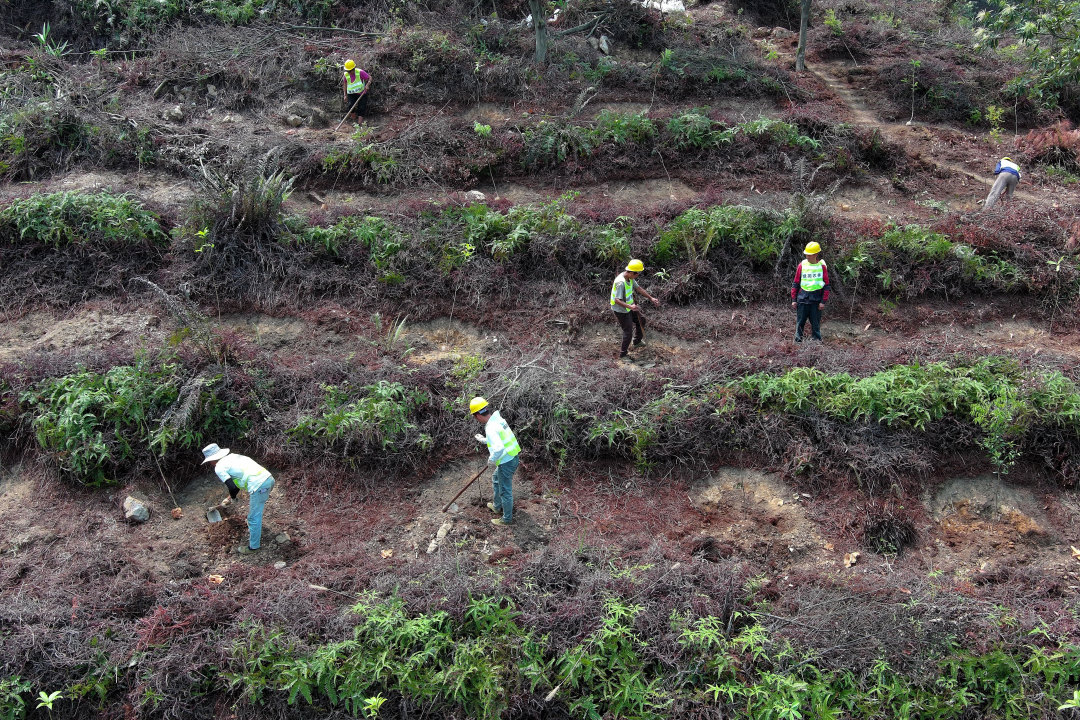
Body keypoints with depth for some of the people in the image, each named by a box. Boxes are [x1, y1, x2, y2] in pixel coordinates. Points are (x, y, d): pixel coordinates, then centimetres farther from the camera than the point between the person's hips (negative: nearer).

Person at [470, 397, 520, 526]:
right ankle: (497, 506, 49)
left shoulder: (491, 428, -26)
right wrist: (484, 440, 26)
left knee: (505, 491, 8)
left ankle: (507, 519, 25)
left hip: (506, 462, -10)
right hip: (512, 457, 10)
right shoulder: (498, 419, 3)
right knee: (495, 478, 31)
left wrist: (492, 460, -19)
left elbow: (499, 448, -38)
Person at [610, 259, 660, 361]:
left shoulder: (630, 278, -5)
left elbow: (638, 288, 8)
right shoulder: (620, 282, -34)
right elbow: (617, 300, -38)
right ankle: (623, 354, 15)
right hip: (621, 311, -9)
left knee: (640, 320, 25)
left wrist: (651, 298, 8)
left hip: (629, 308, 9)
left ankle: (637, 341, 48)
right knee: (628, 332, 0)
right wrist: (629, 306, -52)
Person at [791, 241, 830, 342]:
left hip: (816, 300, -2)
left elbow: (826, 285, 2)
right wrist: (794, 299, 6)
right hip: (802, 299, 2)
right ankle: (798, 341, 11)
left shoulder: (822, 266, 0)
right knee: (800, 323, 4)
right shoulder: (802, 265, 4)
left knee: (816, 324, 5)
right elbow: (795, 284, 10)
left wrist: (823, 301, -3)